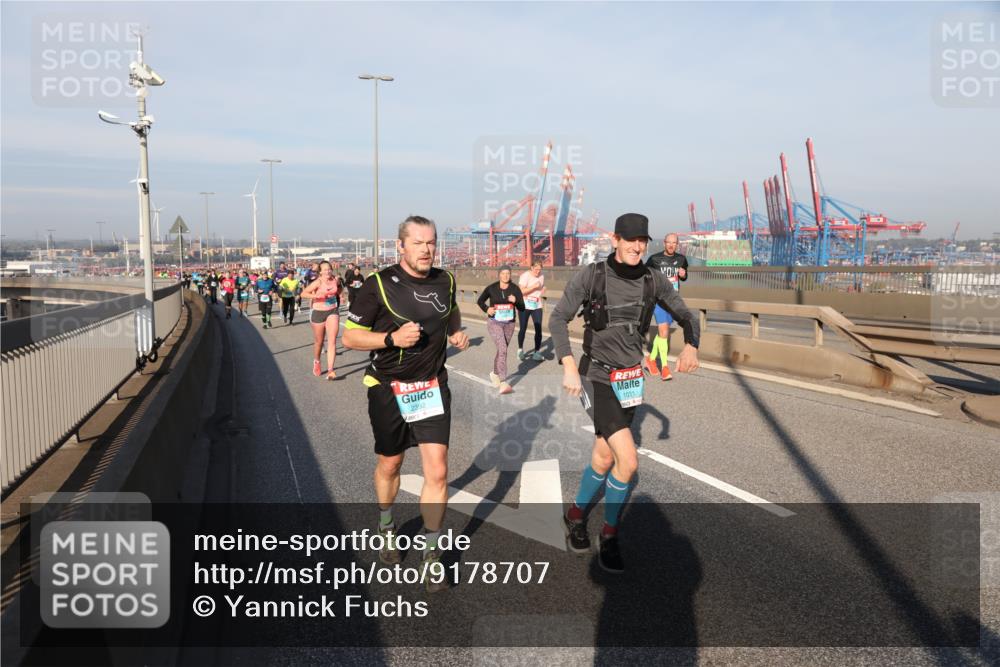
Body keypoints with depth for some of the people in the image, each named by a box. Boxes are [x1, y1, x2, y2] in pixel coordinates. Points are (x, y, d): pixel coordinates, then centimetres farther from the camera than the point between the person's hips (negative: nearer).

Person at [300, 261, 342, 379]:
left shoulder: (336, 279, -3)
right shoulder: (318, 282, -15)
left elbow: (340, 288, 21)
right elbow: (303, 294, -15)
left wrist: (338, 292, 3)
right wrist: (317, 296, -26)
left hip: (333, 312, 2)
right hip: (318, 313, -2)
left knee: (332, 341, -11)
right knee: (319, 342, 13)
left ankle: (330, 370, -12)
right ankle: (316, 362, 43)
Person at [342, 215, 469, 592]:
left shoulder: (445, 281, 2)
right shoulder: (379, 284, -13)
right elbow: (350, 337, -9)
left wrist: (457, 332, 4)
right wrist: (392, 338, -24)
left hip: (432, 387, 3)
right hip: (388, 388, -2)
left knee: (437, 472, -5)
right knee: (389, 465, 15)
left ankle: (432, 554, 11)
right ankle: (386, 527, 45)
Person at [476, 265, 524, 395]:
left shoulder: (515, 289, -4)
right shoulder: (491, 288, -6)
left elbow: (522, 308, -5)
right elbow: (480, 301, 10)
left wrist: (515, 301, -25)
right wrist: (487, 309, -9)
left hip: (509, 324, 4)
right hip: (494, 323, -3)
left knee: (502, 350, 18)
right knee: (502, 349, -20)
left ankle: (495, 373, 45)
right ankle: (503, 383, -26)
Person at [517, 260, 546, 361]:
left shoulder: (541, 276, 6)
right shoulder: (525, 276, -11)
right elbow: (521, 291, -19)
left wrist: (543, 290, 0)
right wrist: (534, 286, -26)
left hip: (537, 306, 4)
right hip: (525, 306, -4)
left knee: (538, 329, -4)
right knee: (523, 328, 6)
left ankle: (537, 352, 2)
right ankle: (520, 350, 24)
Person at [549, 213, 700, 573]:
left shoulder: (654, 280, -2)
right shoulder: (590, 276, -13)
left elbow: (687, 316, 7)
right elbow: (558, 319, -9)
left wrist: (691, 346, -15)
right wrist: (568, 366, -19)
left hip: (630, 380, 5)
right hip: (597, 379, -5)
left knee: (603, 460, 15)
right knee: (628, 462, -16)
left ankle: (576, 514, 42)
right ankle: (610, 532, 9)